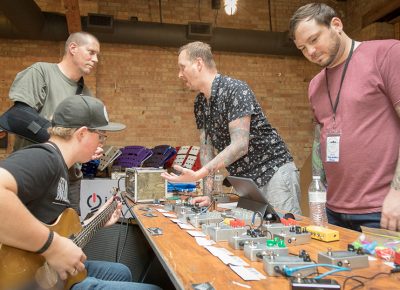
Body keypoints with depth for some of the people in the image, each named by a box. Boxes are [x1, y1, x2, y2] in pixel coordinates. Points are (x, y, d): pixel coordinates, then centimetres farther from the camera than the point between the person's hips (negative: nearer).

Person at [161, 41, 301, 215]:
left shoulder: (235, 90, -17)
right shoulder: (200, 104, 7)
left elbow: (239, 146, -24)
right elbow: (206, 150, 7)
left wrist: (197, 175, -29)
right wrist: (208, 194, -2)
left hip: (274, 173, -7)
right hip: (245, 182, 7)